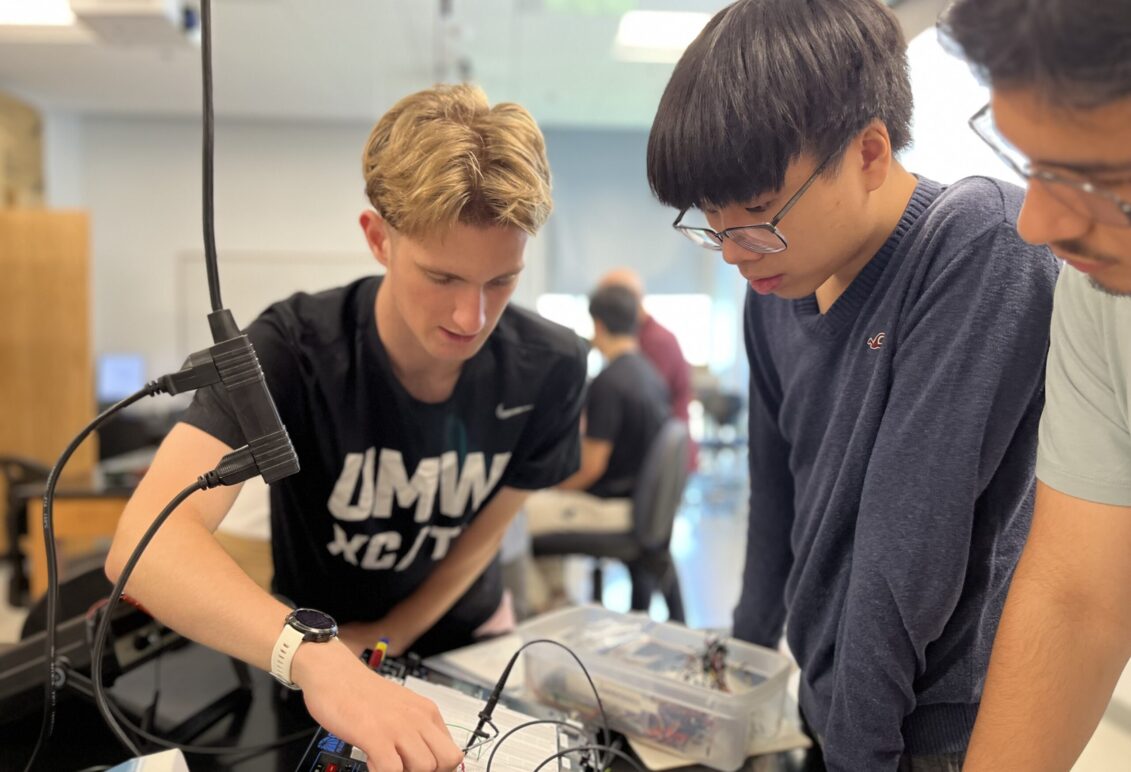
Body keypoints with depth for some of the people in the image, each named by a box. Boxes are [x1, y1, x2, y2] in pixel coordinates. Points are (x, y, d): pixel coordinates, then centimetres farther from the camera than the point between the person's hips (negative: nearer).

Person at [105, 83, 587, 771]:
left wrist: (387, 636, -7)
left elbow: (487, 527, -5)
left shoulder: (551, 368, -17)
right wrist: (318, 657, -53)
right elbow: (147, 540, -39)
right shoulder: (292, 351, -27)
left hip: (463, 640, 1)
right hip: (312, 669, 0)